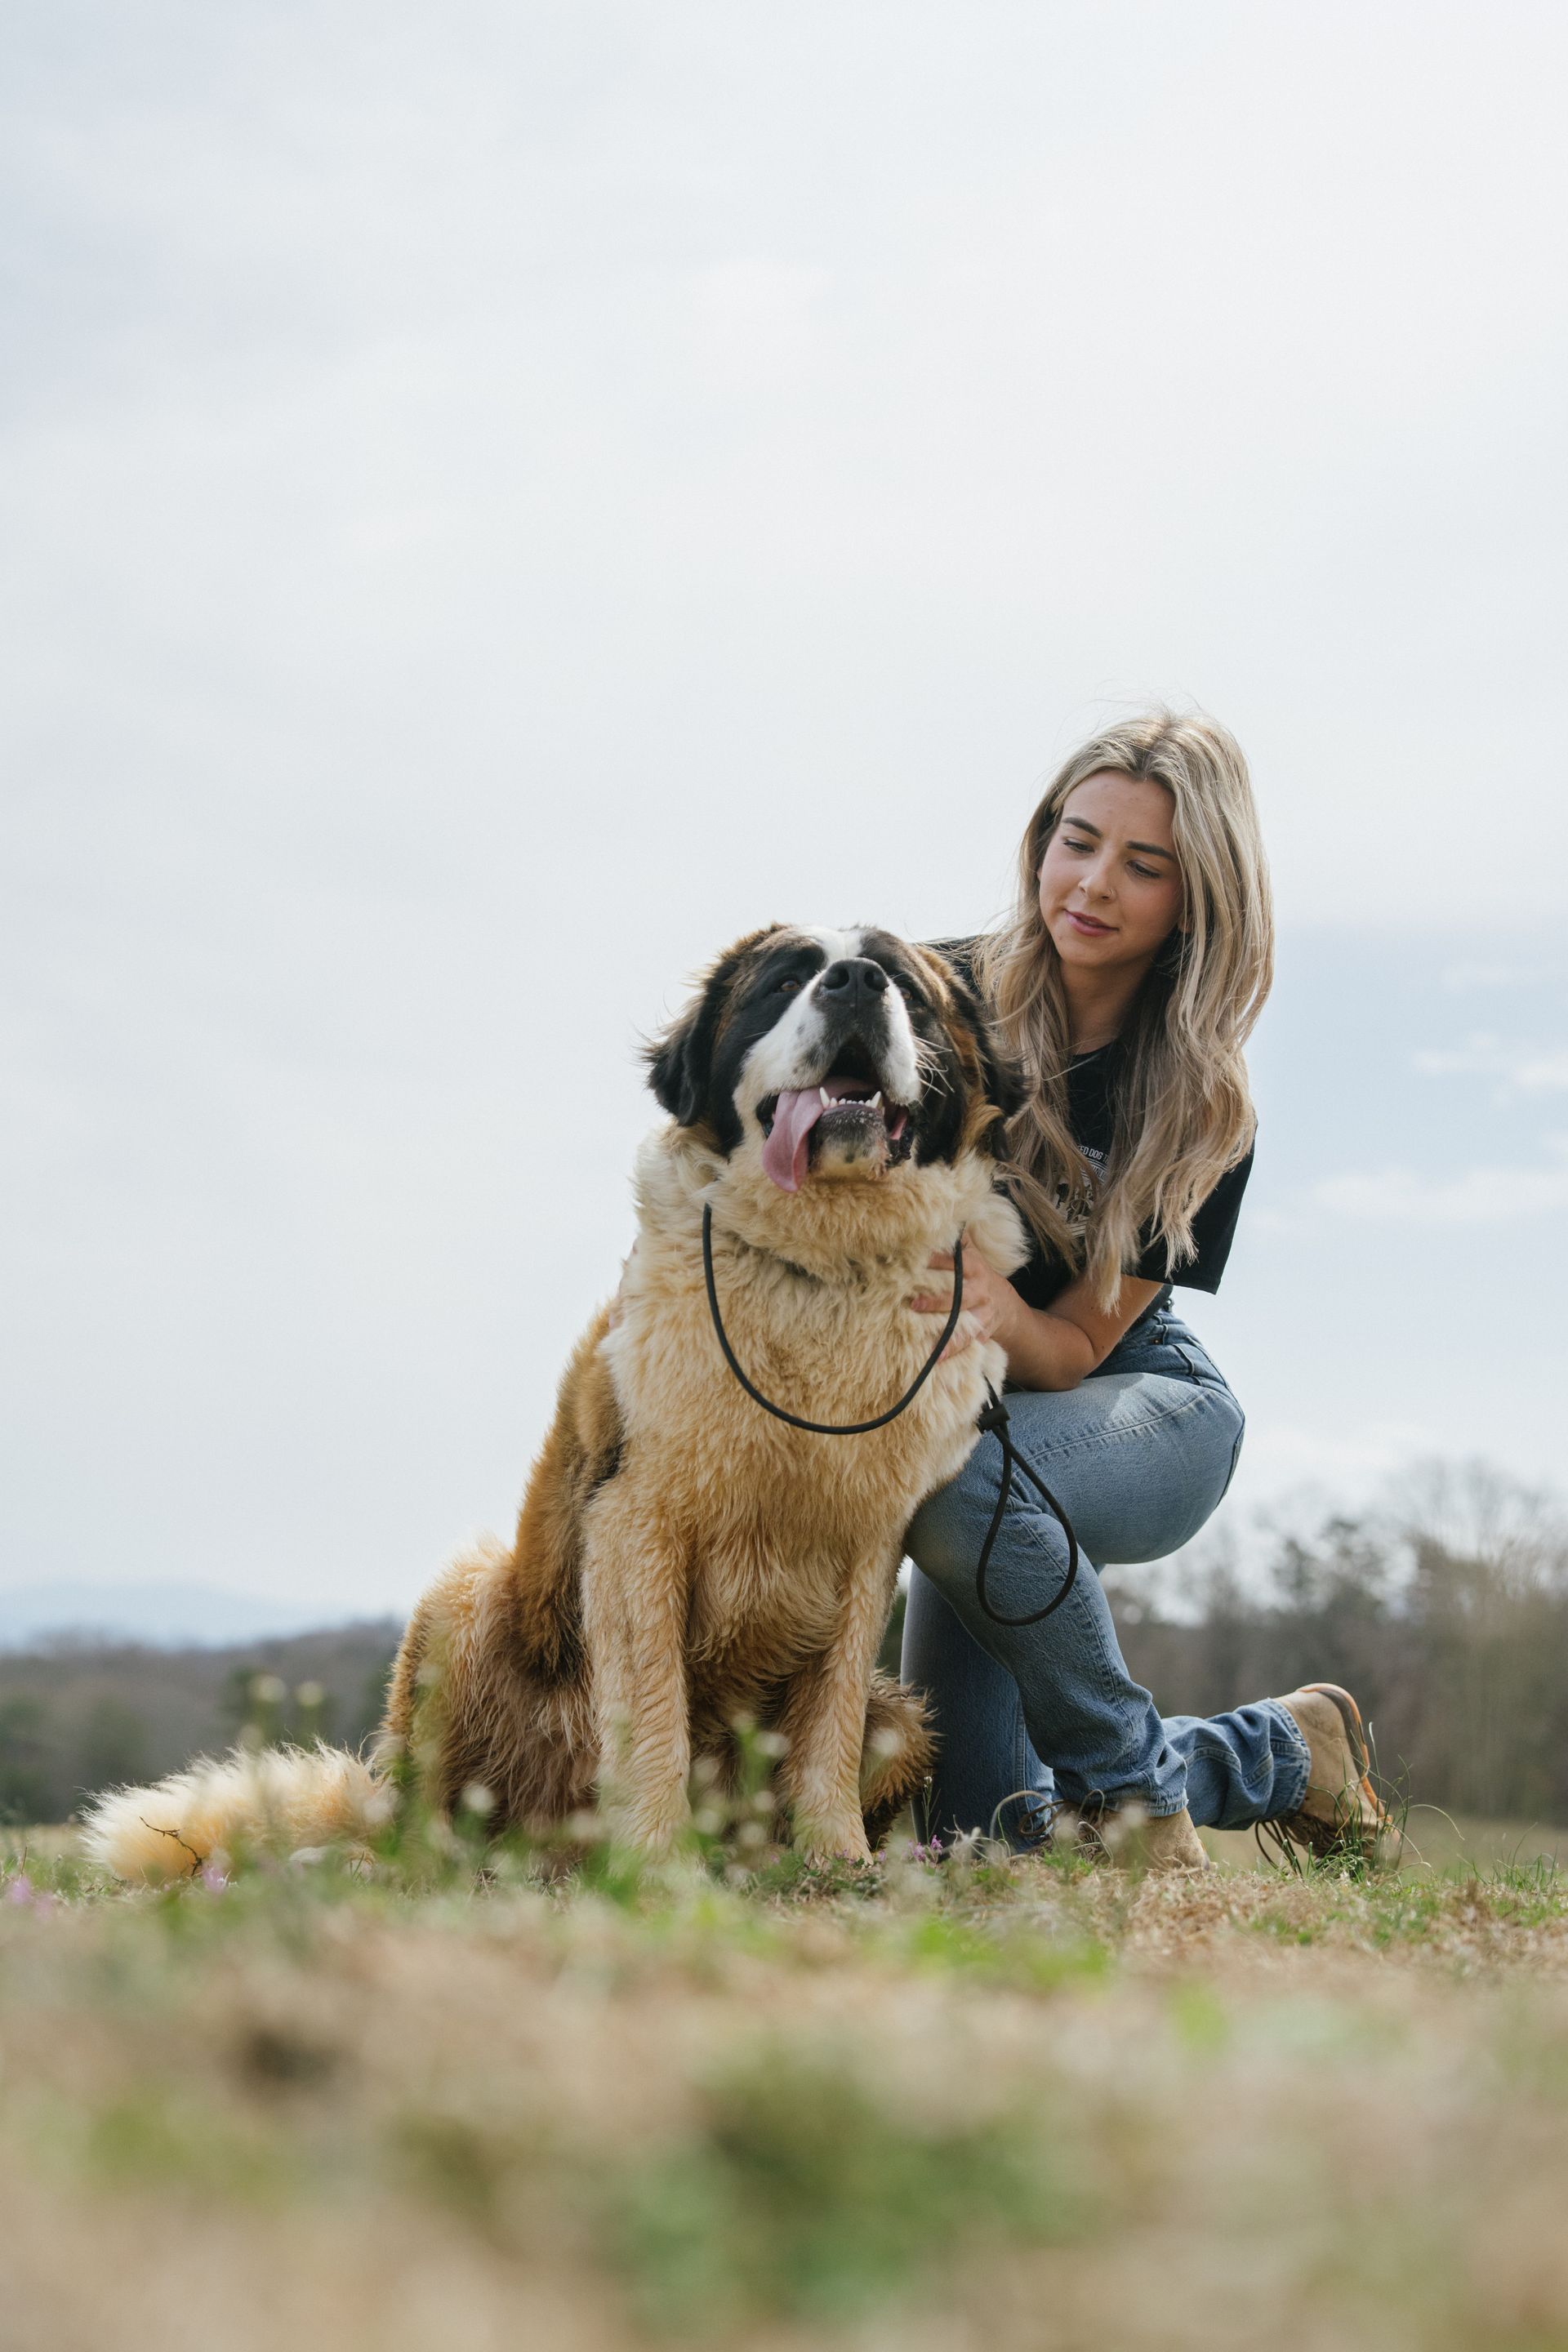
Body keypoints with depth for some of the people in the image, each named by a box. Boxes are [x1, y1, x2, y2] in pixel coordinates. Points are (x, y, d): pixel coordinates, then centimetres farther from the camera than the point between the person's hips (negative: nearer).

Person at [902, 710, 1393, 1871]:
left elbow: (1077, 1344, -16)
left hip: (1139, 1402, -3)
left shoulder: (1203, 1110, -15)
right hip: (964, 1400, 3)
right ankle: (1280, 1752, 21)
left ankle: (1132, 1780, -15)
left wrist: (999, 1311, -39)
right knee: (976, 1823, -6)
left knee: (959, 1486, -39)